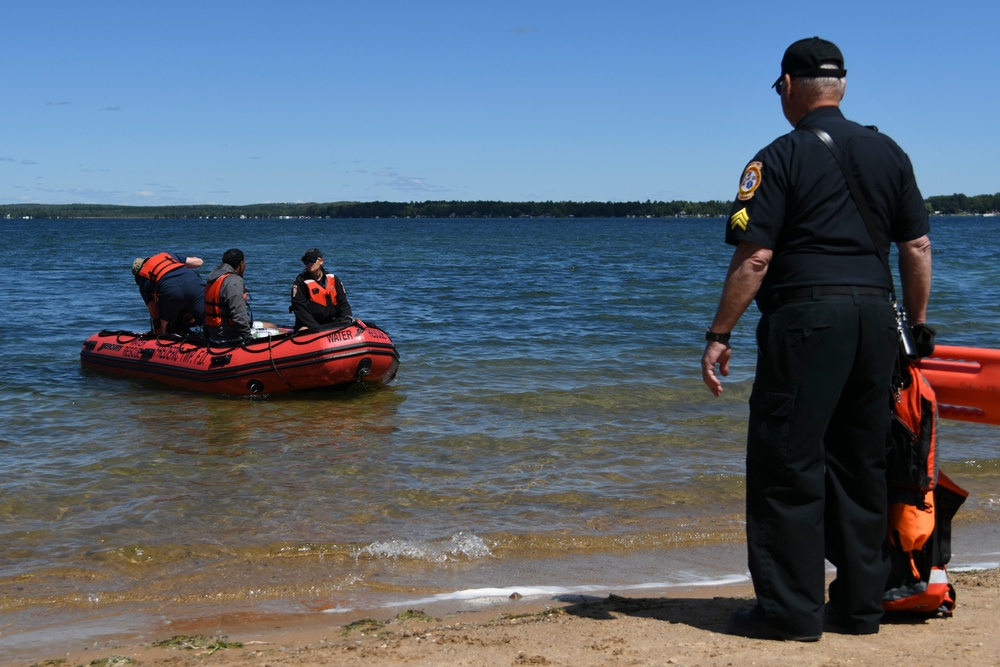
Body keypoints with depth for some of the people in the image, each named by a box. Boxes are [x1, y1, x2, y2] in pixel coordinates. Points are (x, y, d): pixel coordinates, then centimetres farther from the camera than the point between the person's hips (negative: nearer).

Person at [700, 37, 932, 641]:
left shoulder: (782, 157, -5)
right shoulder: (889, 153, 12)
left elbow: (754, 257, -11)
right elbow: (917, 247, 11)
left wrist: (720, 335, -5)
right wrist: (917, 326, 18)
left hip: (805, 318, -6)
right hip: (875, 316, 6)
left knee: (786, 462, 0)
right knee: (861, 461, 12)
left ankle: (791, 610, 2)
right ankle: (860, 603, 18)